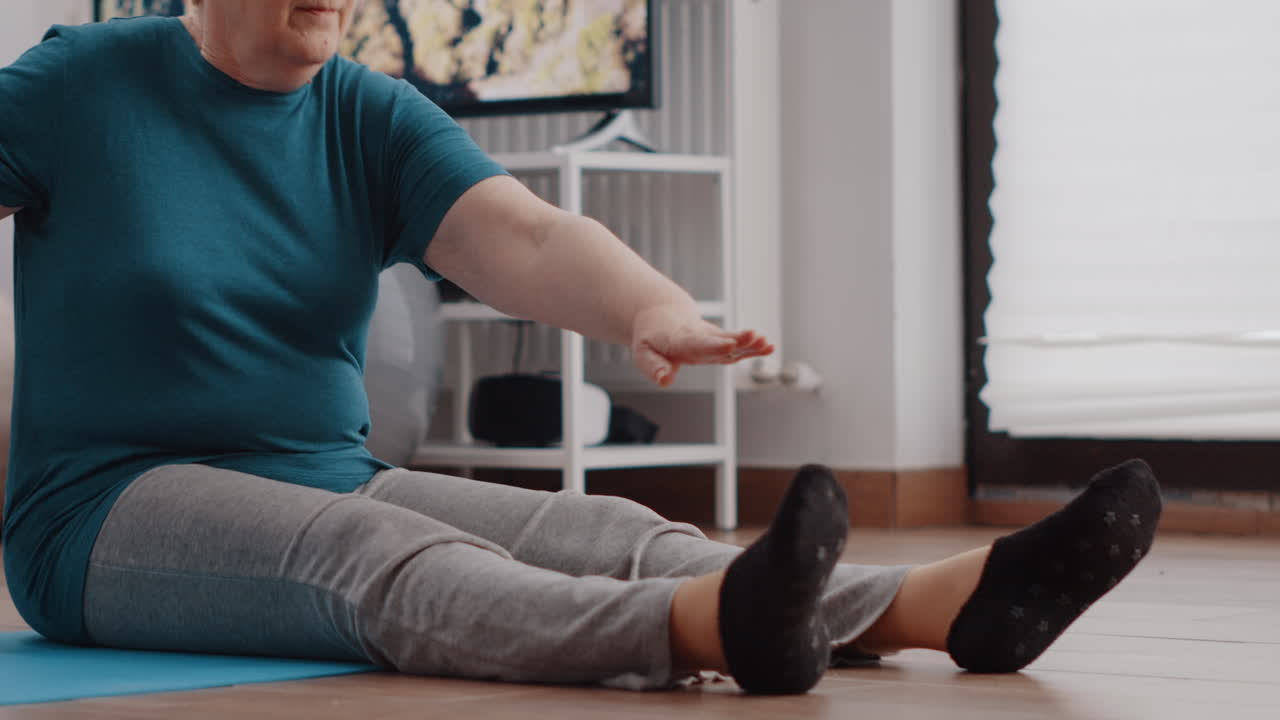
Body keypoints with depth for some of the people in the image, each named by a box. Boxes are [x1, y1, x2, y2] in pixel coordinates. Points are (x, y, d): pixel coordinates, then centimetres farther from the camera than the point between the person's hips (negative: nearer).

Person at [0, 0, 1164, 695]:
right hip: (111, 515, -6)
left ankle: (947, 602, -42)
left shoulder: (372, 121, 6)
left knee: (607, 536, -19)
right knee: (374, 553, -36)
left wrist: (654, 310, -32)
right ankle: (712, 629, -66)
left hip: (334, 478, 6)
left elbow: (520, 234, -13)